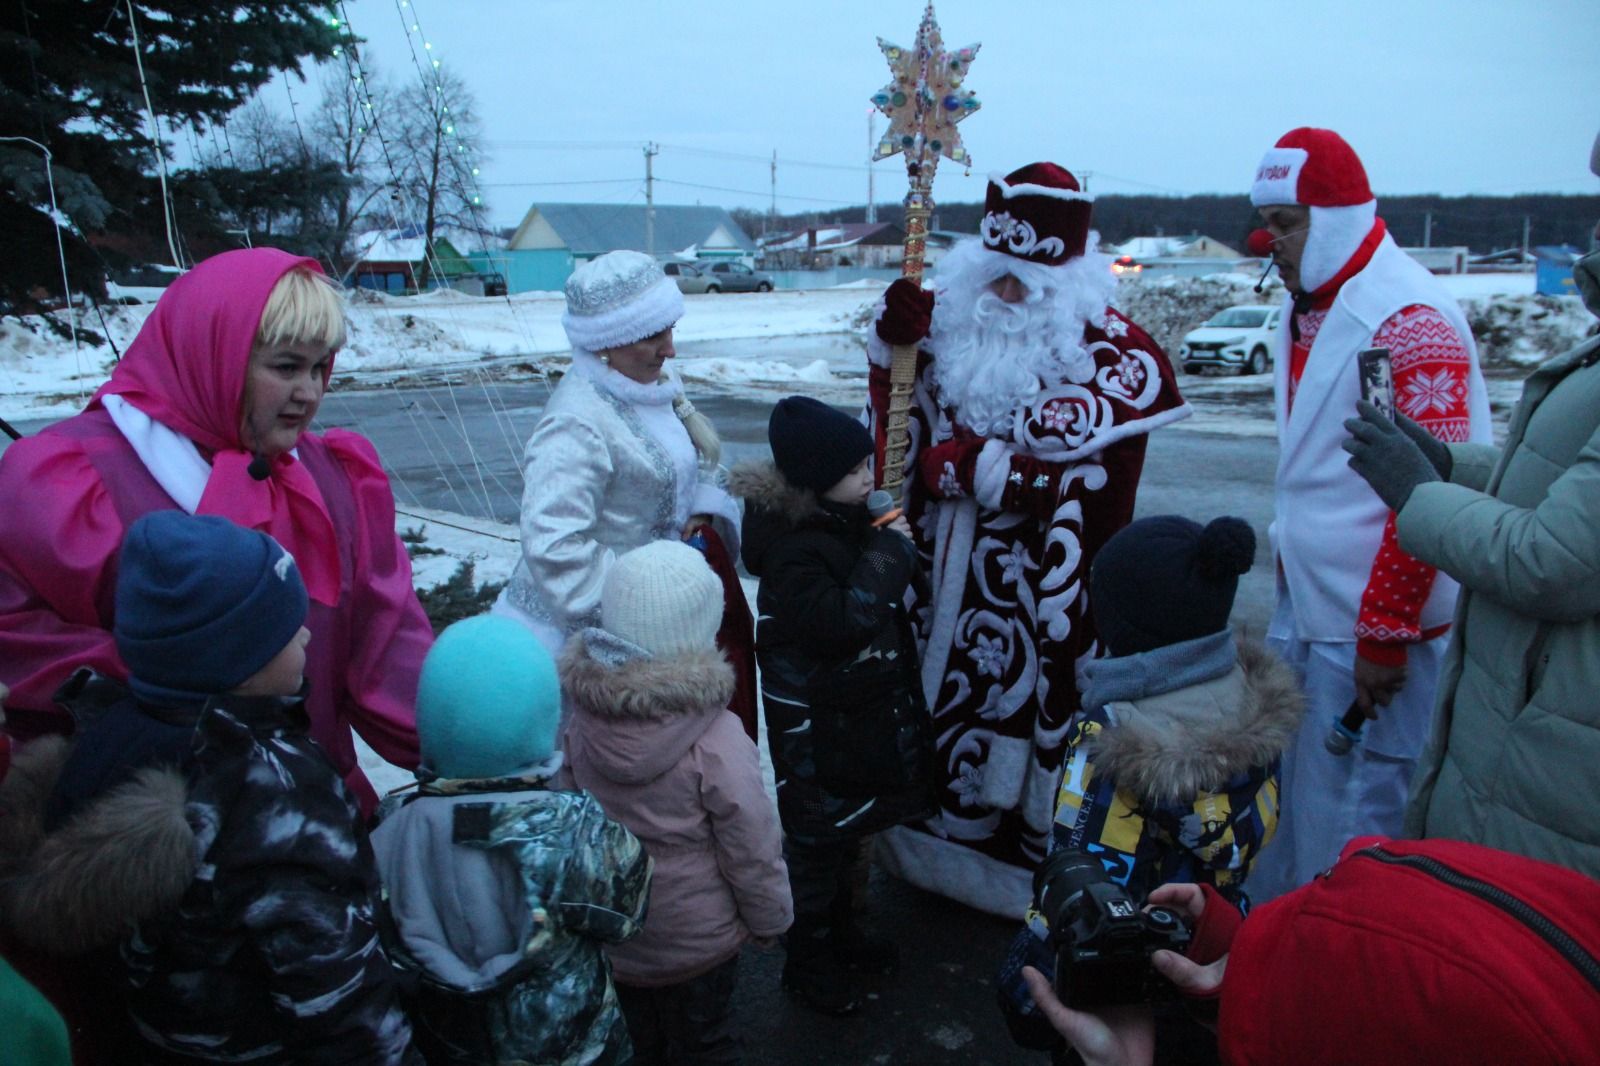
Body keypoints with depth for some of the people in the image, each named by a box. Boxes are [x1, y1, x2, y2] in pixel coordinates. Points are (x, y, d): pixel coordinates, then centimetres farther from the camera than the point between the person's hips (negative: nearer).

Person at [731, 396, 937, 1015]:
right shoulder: (790, 548, -26)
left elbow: (887, 596, 17)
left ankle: (839, 932, 45)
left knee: (849, 828, 24)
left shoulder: (845, 519, 3)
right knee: (818, 837, 8)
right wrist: (889, 553, -27)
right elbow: (839, 622, -33)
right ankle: (808, 962, 29)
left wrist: (899, 552, 0)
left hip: (863, 710, 9)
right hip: (816, 724, -9)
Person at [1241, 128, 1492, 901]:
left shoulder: (1407, 319, -17)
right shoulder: (1306, 308, 12)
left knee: (1349, 815, 1)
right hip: (1303, 605, 9)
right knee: (1284, 791, 18)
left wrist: (1383, 636, -18)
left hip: (1375, 621, -9)